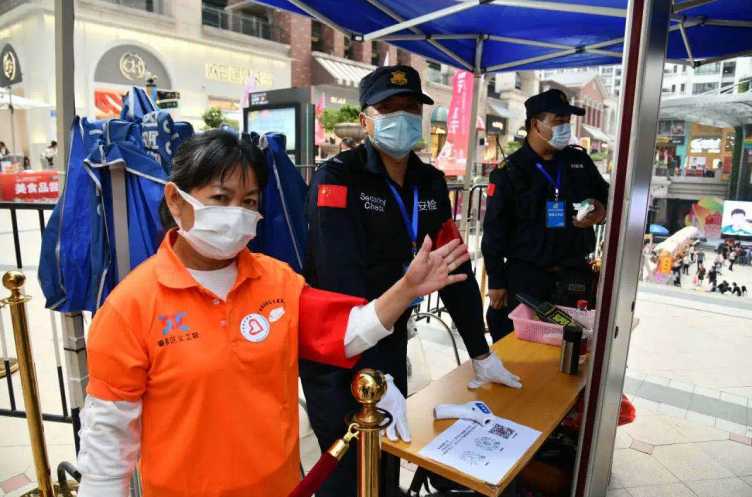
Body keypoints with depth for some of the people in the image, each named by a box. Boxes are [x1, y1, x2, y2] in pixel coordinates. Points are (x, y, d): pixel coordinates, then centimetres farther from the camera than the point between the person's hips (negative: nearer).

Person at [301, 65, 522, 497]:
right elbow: (341, 283, -27)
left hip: (392, 342, 6)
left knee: (389, 458, 21)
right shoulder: (338, 178, -18)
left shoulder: (431, 183, 3)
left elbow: (456, 267, 6)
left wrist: (481, 354, 7)